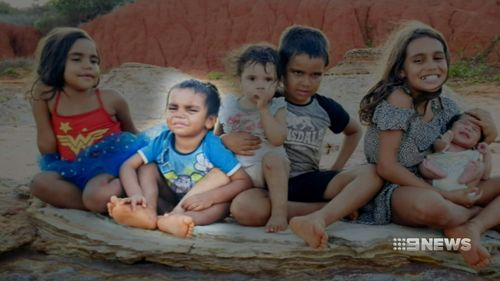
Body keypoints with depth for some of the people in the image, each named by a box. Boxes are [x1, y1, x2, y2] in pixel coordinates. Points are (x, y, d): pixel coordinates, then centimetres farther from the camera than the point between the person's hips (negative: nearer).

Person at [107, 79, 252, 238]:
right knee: (147, 168, -13)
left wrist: (210, 197, -42)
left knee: (222, 174, -27)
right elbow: (128, 166, -17)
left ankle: (173, 217, -39)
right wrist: (136, 195, -38)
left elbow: (245, 181, -27)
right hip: (170, 200, 3)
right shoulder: (163, 141, -15)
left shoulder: (212, 146, -24)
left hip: (198, 205, -3)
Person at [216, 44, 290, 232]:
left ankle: (279, 212, -29)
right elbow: (215, 136, 21)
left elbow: (278, 139, -19)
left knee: (273, 158, -35)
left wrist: (263, 109, -20)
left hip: (270, 173, -3)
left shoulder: (277, 107, -2)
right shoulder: (229, 105, 7)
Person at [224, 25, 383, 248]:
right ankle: (339, 207, -27)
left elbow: (355, 131, 29)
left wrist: (337, 167, 15)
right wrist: (229, 140, -21)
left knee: (372, 174, -21)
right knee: (243, 208, -38)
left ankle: (318, 219, -44)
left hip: (310, 181, 3)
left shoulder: (326, 108, 7)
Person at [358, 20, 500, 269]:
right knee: (430, 205, -40)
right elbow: (386, 166, -21)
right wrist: (443, 195, -21)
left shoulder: (445, 106, 3)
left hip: (434, 189, 7)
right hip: (391, 192, -7)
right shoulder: (398, 99, -17)